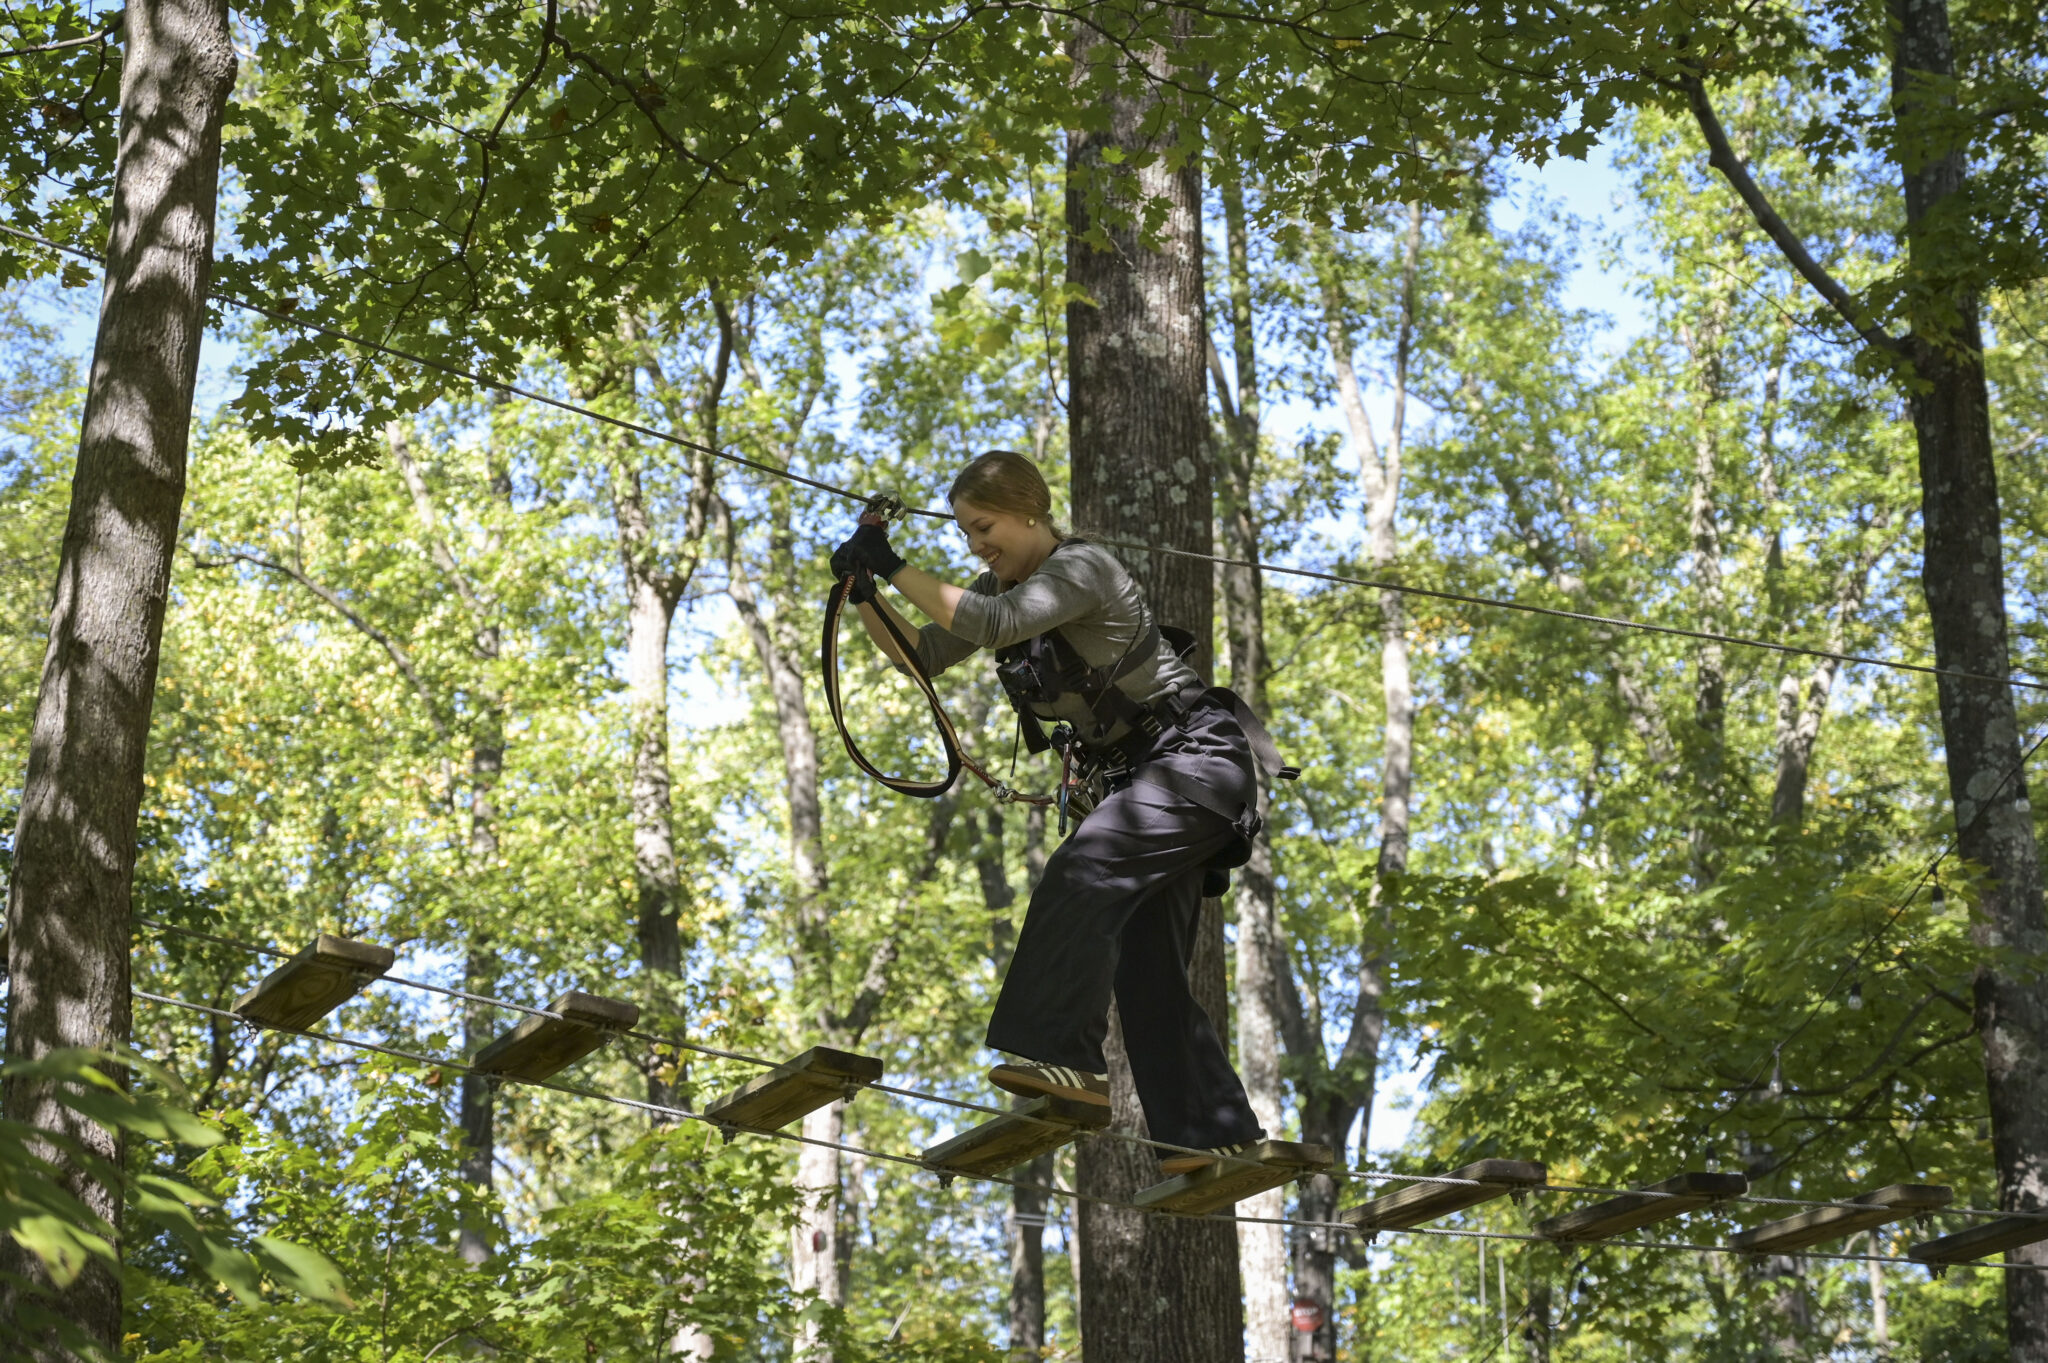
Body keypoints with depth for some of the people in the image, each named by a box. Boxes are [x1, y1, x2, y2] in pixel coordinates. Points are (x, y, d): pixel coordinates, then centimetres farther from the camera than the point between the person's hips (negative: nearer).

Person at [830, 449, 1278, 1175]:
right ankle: (1215, 1132, 3)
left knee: (1082, 872, -29)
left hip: (1197, 759, -9)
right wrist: (866, 597, -9)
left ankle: (1064, 1056, -38)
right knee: (1145, 965, 2)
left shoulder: (1082, 568, -18)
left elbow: (993, 625, -33)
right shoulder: (1004, 583, 9)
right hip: (1135, 775, 9)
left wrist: (897, 568, -30)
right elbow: (921, 656, 7)